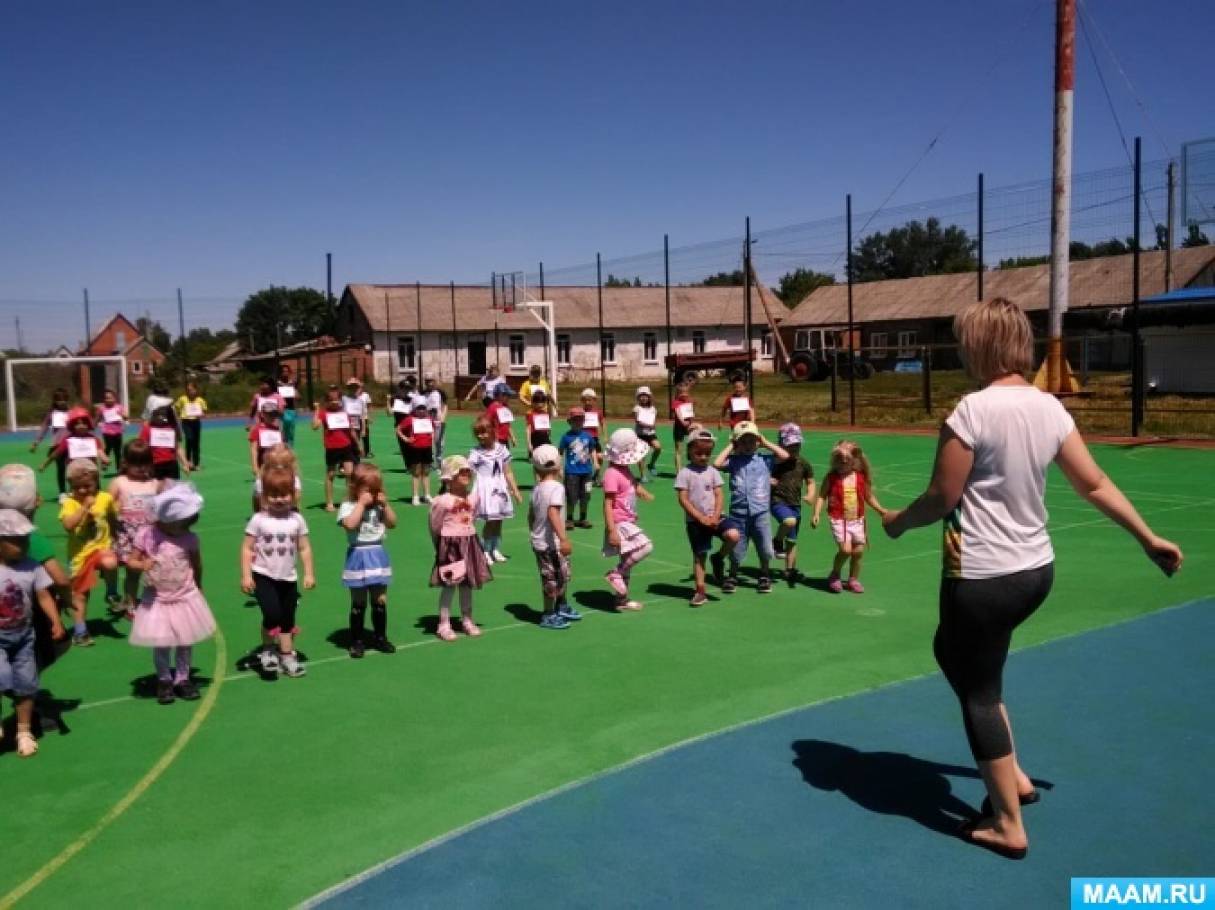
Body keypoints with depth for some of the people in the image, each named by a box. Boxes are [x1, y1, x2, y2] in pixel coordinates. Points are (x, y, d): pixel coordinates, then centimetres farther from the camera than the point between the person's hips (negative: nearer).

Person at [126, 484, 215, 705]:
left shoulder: (190, 538, -10)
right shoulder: (146, 535, -15)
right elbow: (132, 560, -8)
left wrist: (197, 589, 12)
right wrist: (143, 565, -29)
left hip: (186, 598, 1)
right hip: (158, 600, -1)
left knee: (185, 642, 12)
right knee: (161, 644, 7)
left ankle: (182, 679, 29)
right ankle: (164, 680, 27)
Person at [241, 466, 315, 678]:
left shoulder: (297, 519, -1)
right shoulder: (259, 520, -8)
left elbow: (304, 548, 4)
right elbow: (247, 549, -6)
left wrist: (309, 573, 0)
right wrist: (246, 575, -11)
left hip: (288, 578, 3)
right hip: (264, 576, -3)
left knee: (288, 619, 11)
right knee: (272, 614, -18)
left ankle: (287, 656, 25)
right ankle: (267, 650, 6)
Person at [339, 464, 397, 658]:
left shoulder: (379, 506, 8)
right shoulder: (348, 506, -7)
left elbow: (392, 523, 4)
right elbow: (350, 524, -25)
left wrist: (384, 504, -5)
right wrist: (362, 503, -20)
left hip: (378, 556, 4)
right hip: (358, 557, -4)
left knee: (380, 600, 10)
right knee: (359, 603, 3)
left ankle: (380, 637, 22)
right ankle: (356, 641, 13)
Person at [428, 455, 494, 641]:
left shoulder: (473, 497, 0)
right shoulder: (442, 501, -16)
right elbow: (434, 526, -6)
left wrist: (466, 537, 13)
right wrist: (440, 545, 3)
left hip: (469, 543, 6)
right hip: (449, 545, -6)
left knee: (468, 584, 13)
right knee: (449, 586, -1)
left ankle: (467, 620, 27)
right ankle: (444, 625, 8)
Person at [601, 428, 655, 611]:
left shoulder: (625, 470, 9)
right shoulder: (612, 474, -20)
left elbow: (634, 485, 28)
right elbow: (607, 504, -21)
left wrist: (644, 493, 5)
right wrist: (612, 530, -26)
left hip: (629, 522, 10)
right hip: (619, 523, -10)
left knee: (627, 561, 15)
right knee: (646, 546, -22)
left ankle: (622, 599, 26)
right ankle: (615, 573, -10)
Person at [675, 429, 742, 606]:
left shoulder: (713, 472, 5)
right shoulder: (685, 473, -6)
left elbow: (719, 496, 1)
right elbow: (683, 500, -11)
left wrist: (715, 517, -14)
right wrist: (701, 518, -16)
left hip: (714, 517, 2)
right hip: (695, 521, -2)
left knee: (734, 535, -23)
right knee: (699, 555, 4)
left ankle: (719, 558, 5)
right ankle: (700, 592, 14)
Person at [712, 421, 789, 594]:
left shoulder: (764, 461, 5)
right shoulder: (733, 461, 3)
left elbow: (785, 456, -4)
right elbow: (717, 463, -12)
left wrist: (765, 443, 4)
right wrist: (730, 447, -1)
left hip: (760, 512, 0)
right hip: (738, 512, 0)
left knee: (765, 550, 2)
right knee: (736, 551, 8)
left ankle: (764, 576, 25)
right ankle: (732, 576, 30)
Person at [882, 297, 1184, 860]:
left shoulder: (974, 410, -19)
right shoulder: (1050, 408, 3)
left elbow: (941, 499, -15)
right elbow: (1095, 485, 9)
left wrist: (898, 521, 5)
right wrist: (1149, 540, 21)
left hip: (983, 577, -8)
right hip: (1036, 570, 8)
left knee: (979, 694, 7)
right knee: (952, 650, 26)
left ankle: (1008, 826, 20)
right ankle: (1011, 775, 32)